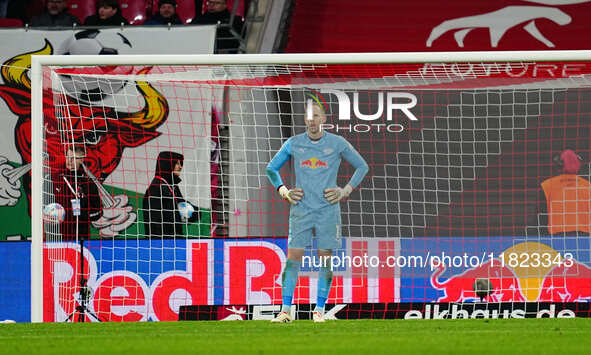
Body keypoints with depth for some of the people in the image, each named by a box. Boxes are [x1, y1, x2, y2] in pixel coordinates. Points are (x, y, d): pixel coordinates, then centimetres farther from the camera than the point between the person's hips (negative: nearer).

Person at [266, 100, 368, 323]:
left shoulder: (337, 144, 2)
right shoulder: (294, 144, 6)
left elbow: (362, 167, 13)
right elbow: (271, 168, 18)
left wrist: (346, 191, 2)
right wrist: (283, 191, 4)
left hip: (328, 210, 0)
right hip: (301, 210, 1)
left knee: (325, 260, -1)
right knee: (293, 258, -7)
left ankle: (319, 310, 7)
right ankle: (285, 310, -6)